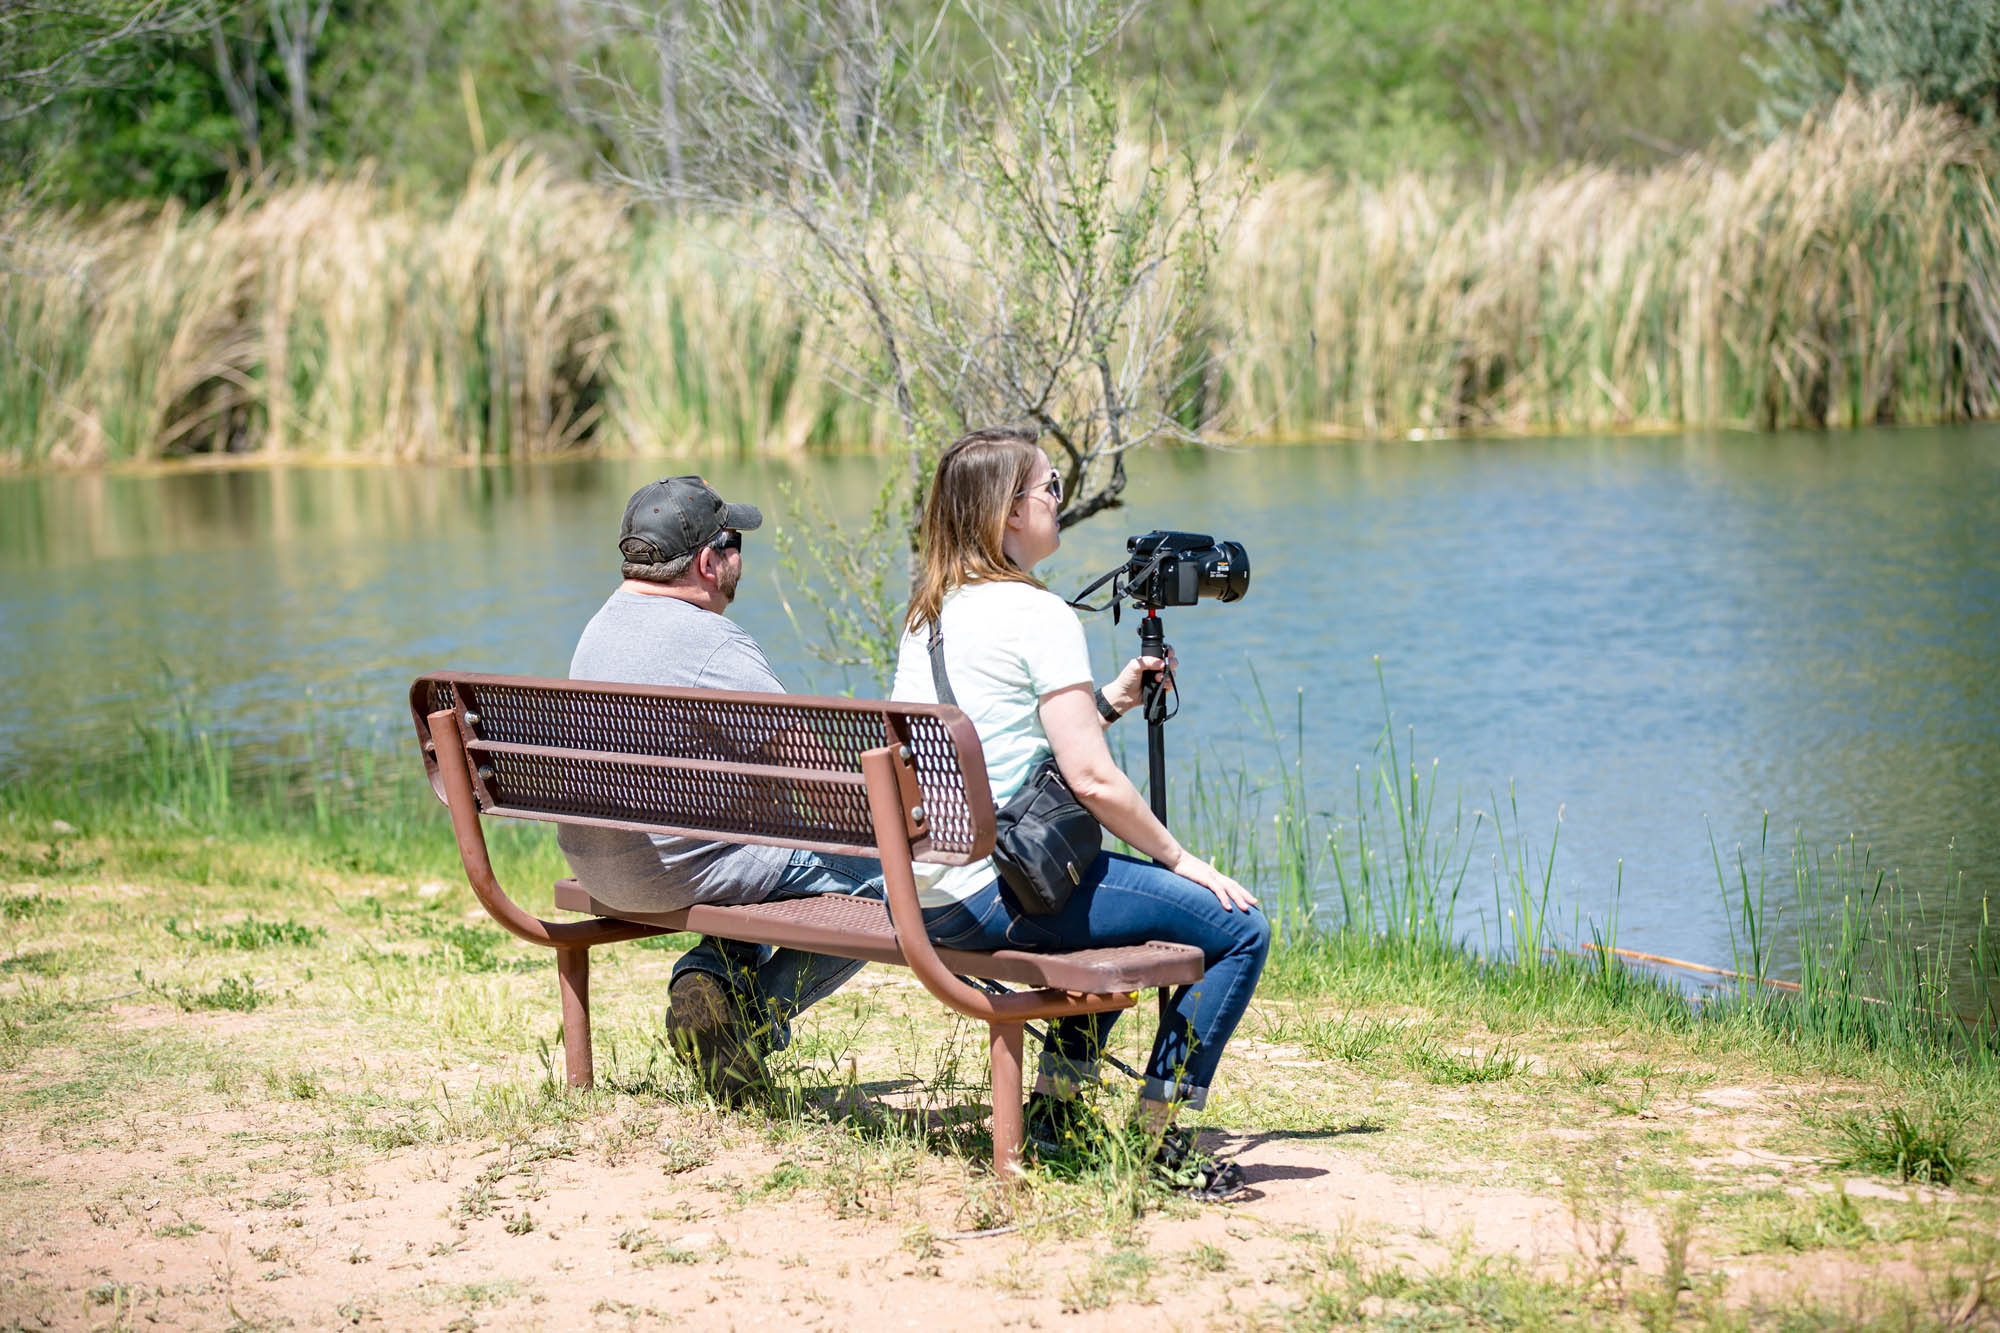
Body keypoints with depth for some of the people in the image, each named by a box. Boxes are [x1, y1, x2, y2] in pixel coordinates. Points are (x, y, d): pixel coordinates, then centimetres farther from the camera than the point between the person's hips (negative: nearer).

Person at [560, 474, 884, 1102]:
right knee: (881, 877, 1)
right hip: (677, 866, -9)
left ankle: (713, 976, 12)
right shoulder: (714, 641, -17)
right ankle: (756, 1012, -5)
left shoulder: (599, 627, 11)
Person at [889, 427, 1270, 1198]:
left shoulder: (927, 612, 13)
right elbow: (1091, 779, -18)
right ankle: (1154, 1136, -3)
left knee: (1123, 896, 35)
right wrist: (1180, 858, -6)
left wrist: (1110, 701, 16)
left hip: (920, 895, 10)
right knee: (1239, 927, -6)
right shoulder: (1039, 614, -13)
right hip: (995, 891, -10)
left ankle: (1057, 1102, 31)